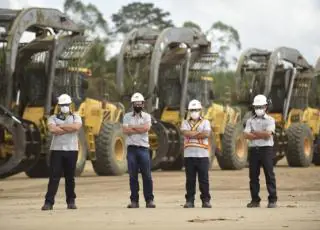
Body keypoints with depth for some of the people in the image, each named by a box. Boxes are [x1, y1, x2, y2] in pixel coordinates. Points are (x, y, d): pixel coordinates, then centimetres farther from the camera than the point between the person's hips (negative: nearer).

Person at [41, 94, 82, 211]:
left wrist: (60, 126, -10)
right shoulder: (53, 118, 6)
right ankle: (49, 202, -7)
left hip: (71, 150, 1)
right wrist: (69, 129, -12)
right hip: (56, 150, -1)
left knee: (70, 177, 7)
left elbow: (76, 127, -15)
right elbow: (52, 129, -15)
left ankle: (71, 201, 15)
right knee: (54, 177, -6)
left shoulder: (76, 117, 8)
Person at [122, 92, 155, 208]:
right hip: (131, 148, 1)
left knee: (147, 175, -2)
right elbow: (125, 130, -7)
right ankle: (134, 200, 6)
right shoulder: (127, 116, 8)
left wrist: (132, 127, -5)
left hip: (143, 148, -1)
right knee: (133, 176, 2)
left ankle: (149, 200, 1)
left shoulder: (146, 116, 7)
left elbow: (146, 128, -12)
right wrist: (140, 129, -7)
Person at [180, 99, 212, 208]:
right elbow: (185, 133, -9)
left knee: (204, 179, -1)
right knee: (190, 179, 2)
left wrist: (192, 134, -6)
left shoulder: (205, 122, 10)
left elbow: (207, 134, -9)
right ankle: (189, 200, 6)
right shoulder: (185, 123, 13)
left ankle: (206, 200, 4)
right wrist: (199, 133, -8)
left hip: (202, 155, -1)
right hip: (189, 155, 1)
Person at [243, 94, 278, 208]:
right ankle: (255, 200, 10)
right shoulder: (250, 120, 12)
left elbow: (268, 134, -13)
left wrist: (254, 133, -5)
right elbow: (246, 135, -3)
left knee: (269, 175, -4)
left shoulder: (270, 120, 3)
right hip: (253, 150, 3)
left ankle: (272, 200, -2)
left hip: (266, 149, -3)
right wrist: (261, 135, -10)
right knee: (253, 176, 4)